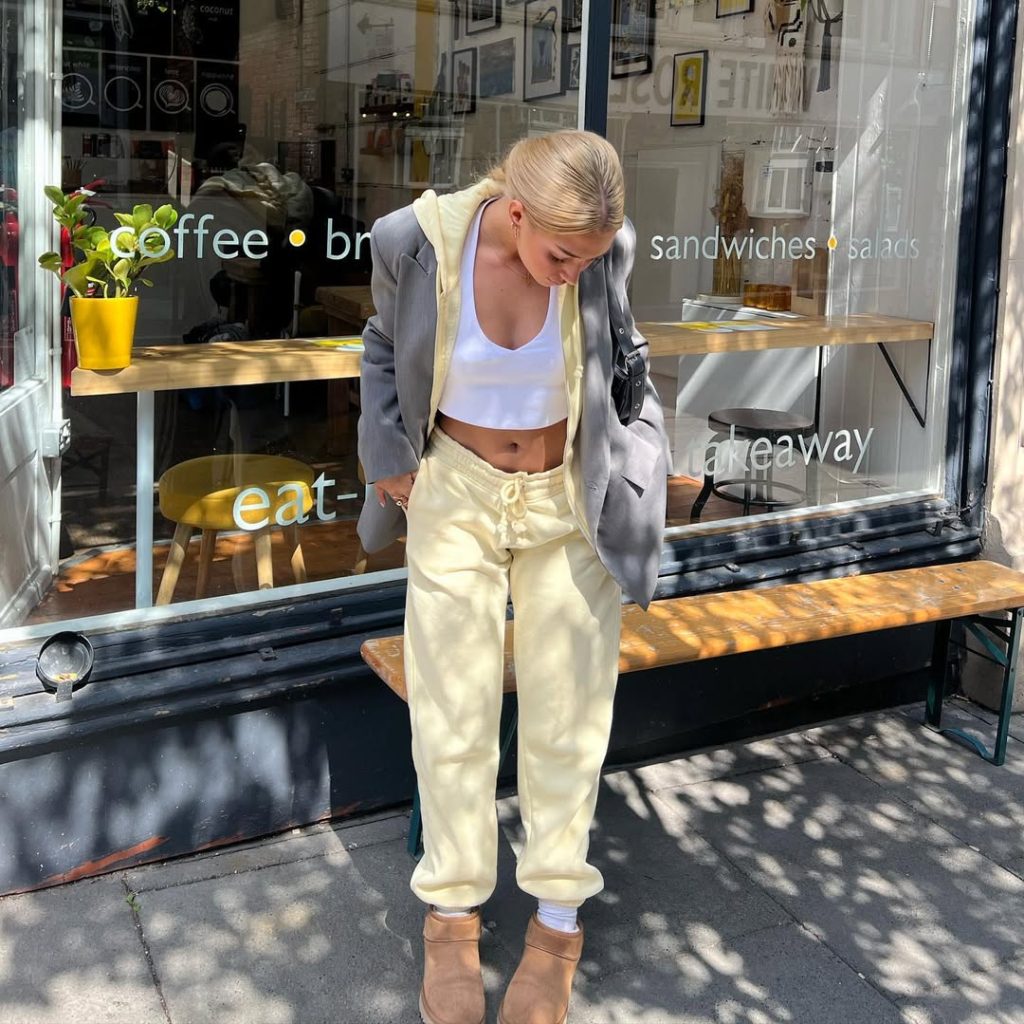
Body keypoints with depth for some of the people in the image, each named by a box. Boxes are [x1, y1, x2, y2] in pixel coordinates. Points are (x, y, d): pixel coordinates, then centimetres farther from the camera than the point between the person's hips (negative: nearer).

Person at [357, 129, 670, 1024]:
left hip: (570, 499, 1)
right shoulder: (419, 241, -18)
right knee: (453, 710, 4)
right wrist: (393, 460, -1)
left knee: (567, 712, 6)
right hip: (458, 492, 0)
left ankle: (558, 923, 24)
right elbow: (387, 347, 4)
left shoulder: (603, 250, -16)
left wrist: (632, 476, 3)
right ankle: (452, 915, 23)